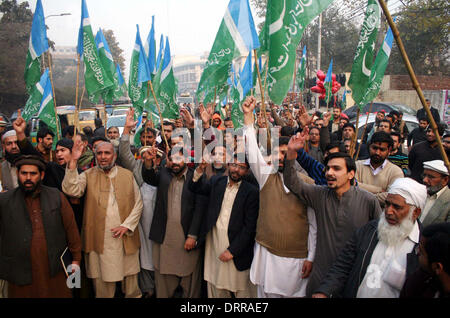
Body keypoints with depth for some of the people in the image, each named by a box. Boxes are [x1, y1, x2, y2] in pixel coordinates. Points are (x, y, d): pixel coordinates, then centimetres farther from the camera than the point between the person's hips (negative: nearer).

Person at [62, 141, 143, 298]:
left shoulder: (127, 175, 6)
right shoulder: (88, 175, 2)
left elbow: (138, 204, 5)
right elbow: (71, 190, -17)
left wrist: (127, 226, -6)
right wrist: (73, 161, -23)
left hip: (126, 237, 2)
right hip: (99, 239, -1)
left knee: (130, 275, 14)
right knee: (102, 278, 7)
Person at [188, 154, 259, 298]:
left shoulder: (251, 192, -7)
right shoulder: (216, 182, 6)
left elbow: (249, 226, -10)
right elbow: (195, 187, -8)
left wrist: (232, 250, -13)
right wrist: (200, 170, -25)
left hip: (236, 249, -3)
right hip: (213, 246, 3)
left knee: (241, 291, 7)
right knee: (216, 289, 15)